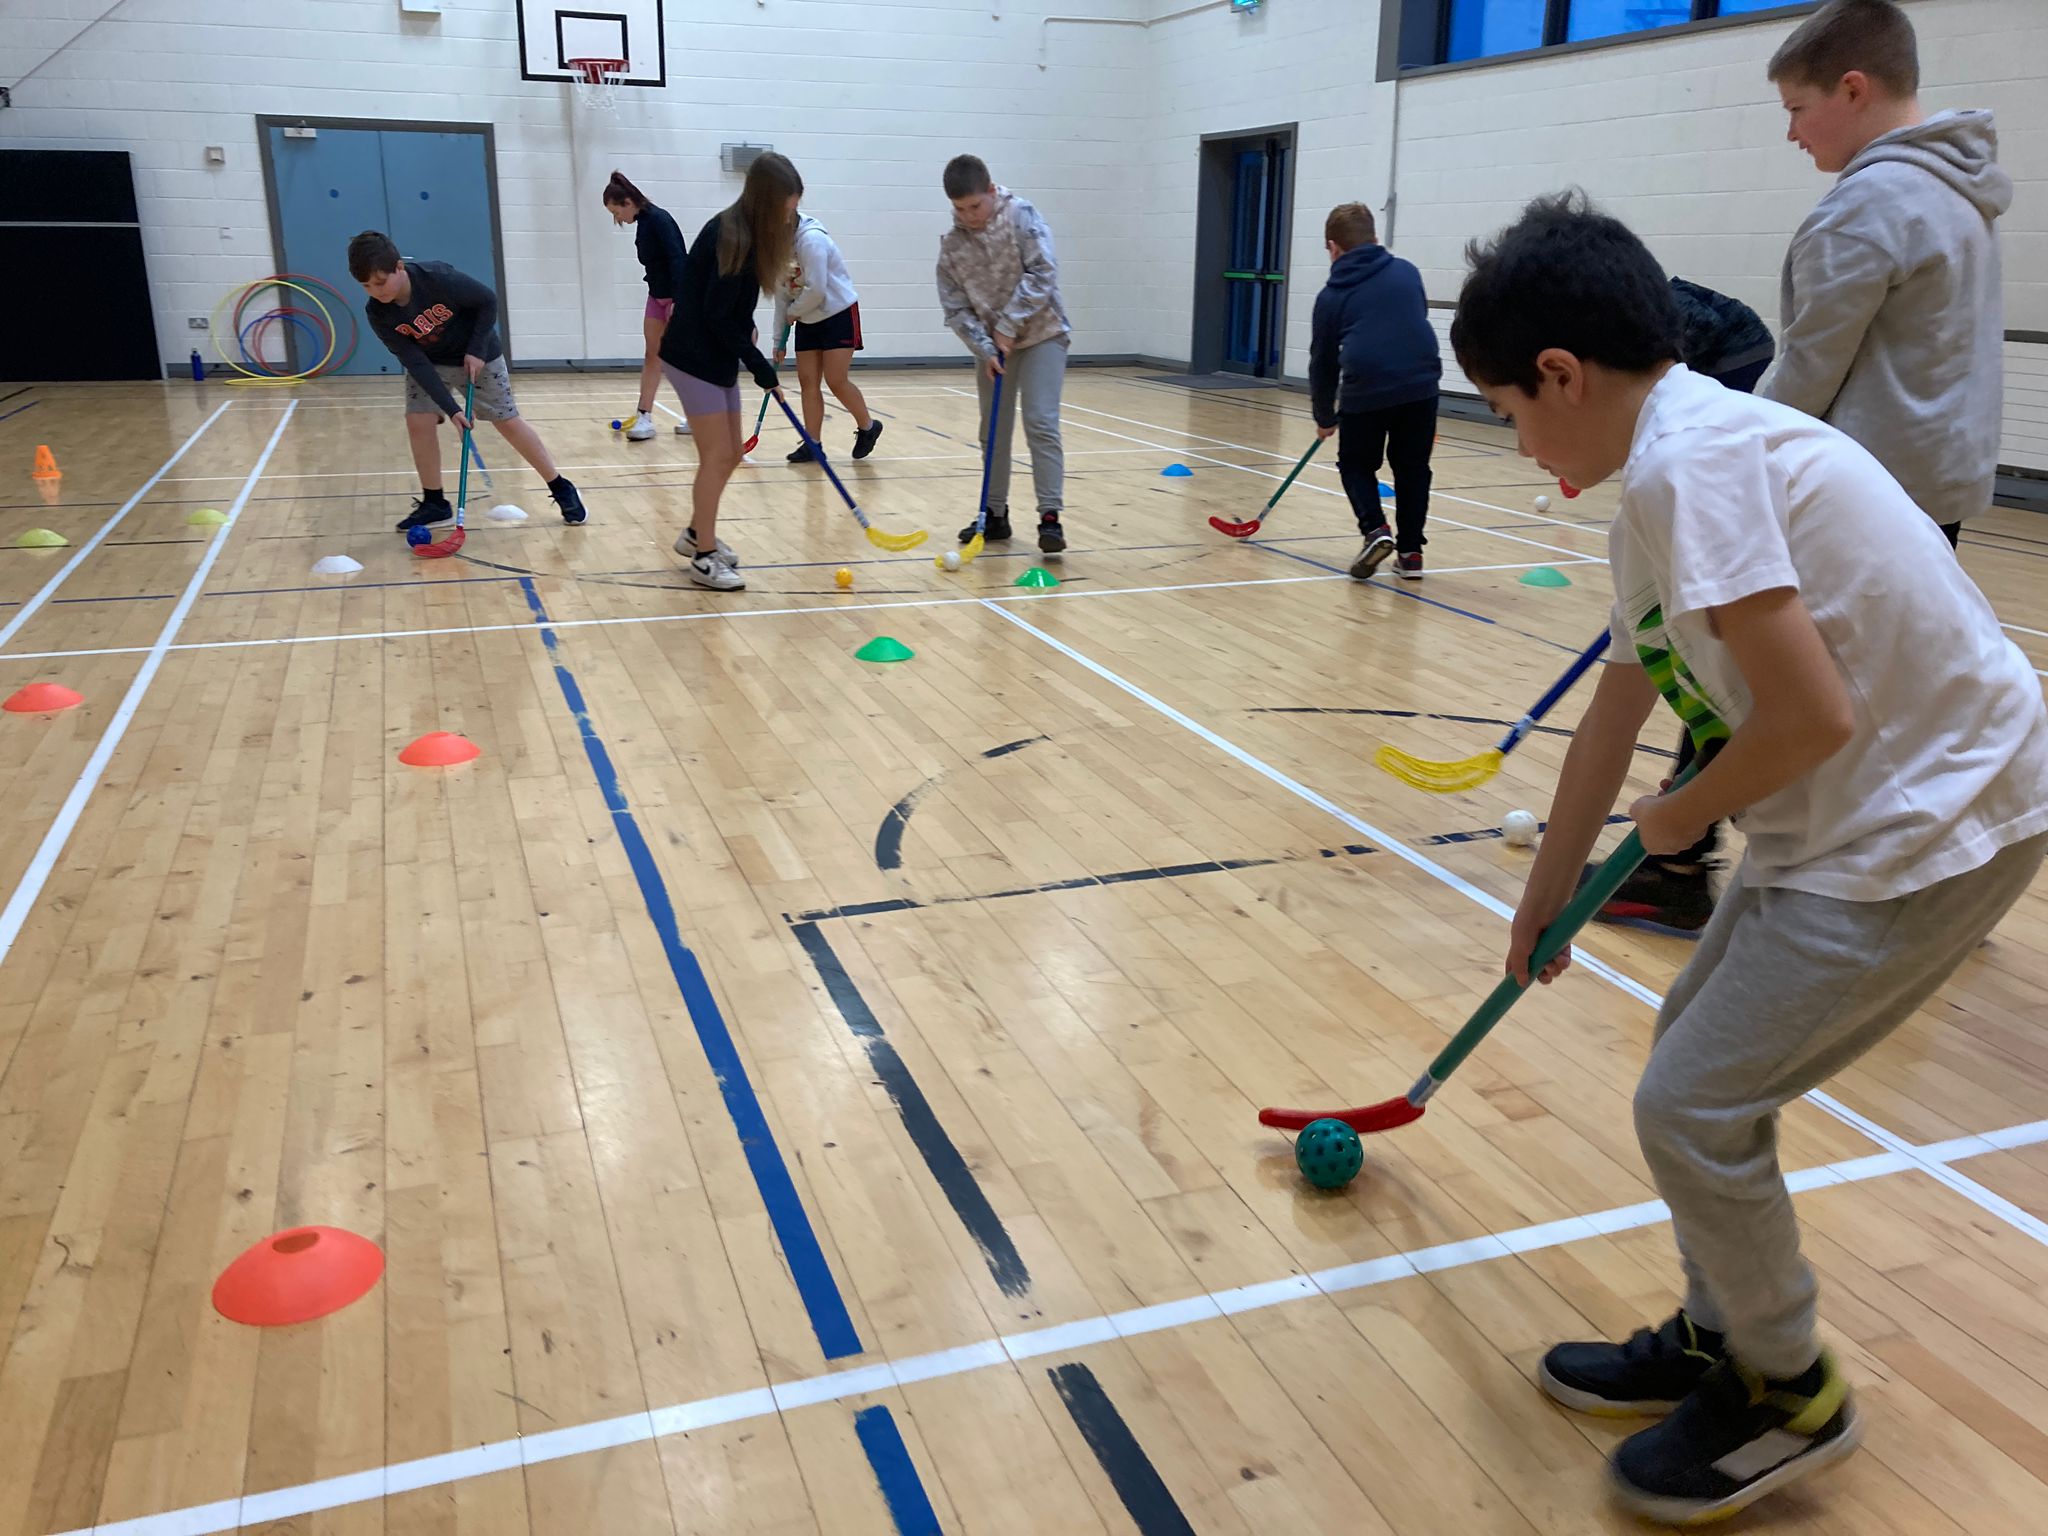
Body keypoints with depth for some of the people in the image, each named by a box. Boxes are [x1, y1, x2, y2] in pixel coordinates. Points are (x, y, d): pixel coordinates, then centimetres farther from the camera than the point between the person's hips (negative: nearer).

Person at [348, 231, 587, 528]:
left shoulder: (438, 278, -33)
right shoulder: (377, 313, -22)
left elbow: (488, 301, -19)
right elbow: (416, 362, -23)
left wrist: (477, 350, -23)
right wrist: (450, 408, -31)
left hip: (477, 354, -3)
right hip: (429, 363, 3)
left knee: (508, 421, -1)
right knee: (418, 422, -12)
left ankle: (561, 489, 11)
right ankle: (434, 503, 3)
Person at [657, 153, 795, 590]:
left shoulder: (745, 232, 7)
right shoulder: (730, 237, -20)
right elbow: (716, 315, -21)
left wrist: (746, 330, -2)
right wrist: (761, 368, -17)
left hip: (717, 357, 9)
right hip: (694, 358, -9)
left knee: (731, 453, 14)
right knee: (717, 456, -6)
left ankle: (696, 534, 30)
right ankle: (704, 557, 3)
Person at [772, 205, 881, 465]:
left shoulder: (811, 239, -22)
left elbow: (816, 291, -26)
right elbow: (782, 295, 10)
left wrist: (792, 312, -10)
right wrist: (779, 338, 9)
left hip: (838, 314, -8)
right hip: (807, 321, 8)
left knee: (836, 381, -10)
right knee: (808, 382, 2)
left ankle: (868, 427, 12)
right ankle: (812, 443, 6)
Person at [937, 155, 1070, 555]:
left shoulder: (1021, 215, -12)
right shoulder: (951, 244, -3)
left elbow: (1042, 274, -20)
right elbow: (956, 309, -3)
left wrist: (1008, 326, -20)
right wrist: (985, 349, -16)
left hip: (1042, 334, -5)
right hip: (991, 345, 5)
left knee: (1041, 424, -15)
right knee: (993, 431, 10)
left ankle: (1050, 517, -14)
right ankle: (995, 513, 21)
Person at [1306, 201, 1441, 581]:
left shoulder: (1332, 295, 11)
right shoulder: (1407, 271, 16)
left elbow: (1323, 361, 17)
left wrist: (1325, 417, 29)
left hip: (1364, 390, -2)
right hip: (1420, 383, 2)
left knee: (1356, 465, 18)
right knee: (1412, 468, 18)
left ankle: (1375, 530, -3)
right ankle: (1411, 551, 16)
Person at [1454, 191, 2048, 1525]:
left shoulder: (1690, 460, -22)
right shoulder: (1661, 482, 10)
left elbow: (1810, 715, -27)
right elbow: (1615, 718, 19)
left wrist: (1683, 818, -6)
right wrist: (1546, 899, 29)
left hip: (1936, 822, -10)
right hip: (1866, 812, 10)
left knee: (1693, 1107, -3)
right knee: (1701, 1042, 18)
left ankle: (1791, 1397, 22)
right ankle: (1722, 1338, 36)